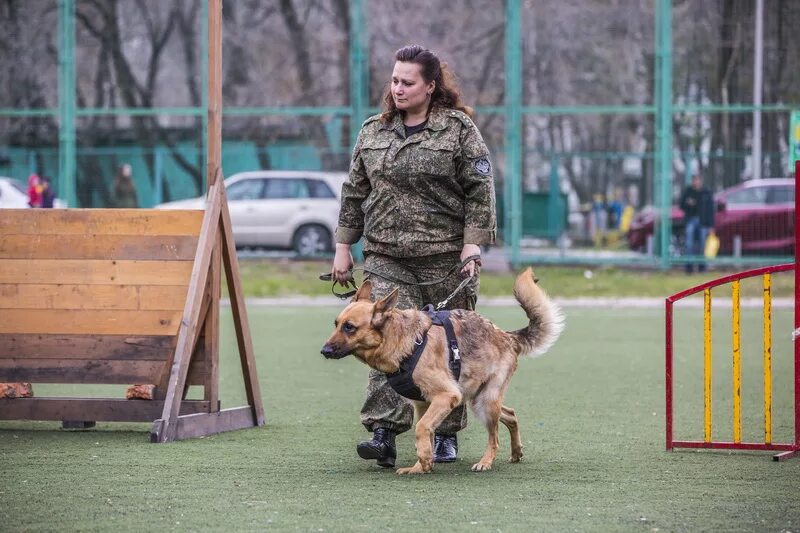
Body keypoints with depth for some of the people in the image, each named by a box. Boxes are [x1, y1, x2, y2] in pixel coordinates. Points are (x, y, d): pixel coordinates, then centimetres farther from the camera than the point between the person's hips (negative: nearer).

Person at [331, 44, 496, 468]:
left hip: (446, 258, -3)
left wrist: (472, 246, -11)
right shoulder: (373, 132, 12)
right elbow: (355, 193, 17)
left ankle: (446, 434, 17)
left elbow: (479, 191, -4)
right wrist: (343, 247, 13)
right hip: (386, 258, 3)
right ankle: (384, 431, -17)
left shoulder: (459, 129, -1)